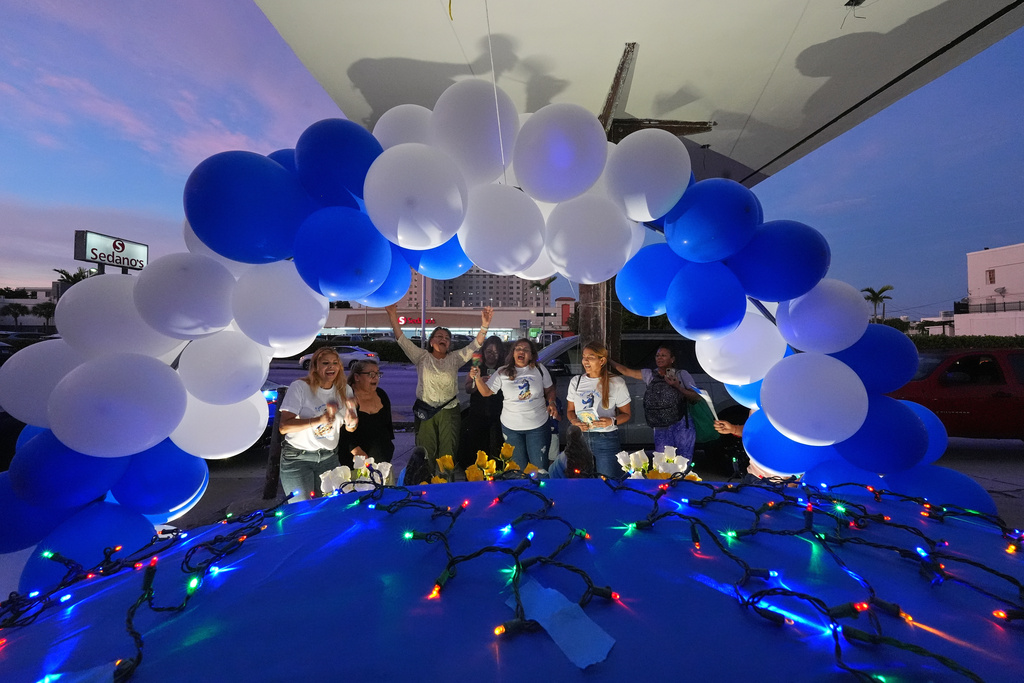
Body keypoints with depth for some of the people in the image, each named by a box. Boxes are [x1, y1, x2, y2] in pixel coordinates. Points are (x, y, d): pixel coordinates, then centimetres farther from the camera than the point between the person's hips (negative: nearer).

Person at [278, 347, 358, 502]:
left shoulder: (344, 390, 1)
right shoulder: (300, 386, -13)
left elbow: (350, 429, 5)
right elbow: (284, 427, -20)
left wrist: (351, 421, -18)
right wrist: (319, 420, -31)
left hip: (329, 458, 4)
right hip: (297, 458, -4)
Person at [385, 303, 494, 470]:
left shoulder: (455, 358, 4)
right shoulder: (422, 357, 2)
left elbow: (475, 345, -4)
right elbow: (402, 339, -5)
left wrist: (484, 325, -19)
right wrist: (392, 316, -17)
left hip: (449, 411, 1)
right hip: (425, 411, 0)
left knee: (448, 454, 7)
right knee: (426, 454, 8)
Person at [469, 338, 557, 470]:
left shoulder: (539, 369, 1)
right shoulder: (503, 372, -1)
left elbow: (549, 389, 10)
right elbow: (486, 392, 0)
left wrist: (551, 403, -8)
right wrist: (478, 378, -15)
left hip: (538, 425, 0)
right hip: (511, 427, 0)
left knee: (540, 466, 8)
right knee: (518, 467, 13)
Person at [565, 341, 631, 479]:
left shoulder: (617, 383, -3)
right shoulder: (575, 381, 7)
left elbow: (626, 414, 2)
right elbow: (570, 411, 12)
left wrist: (612, 421, -18)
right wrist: (575, 422, -9)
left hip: (606, 439, -3)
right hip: (580, 438, 3)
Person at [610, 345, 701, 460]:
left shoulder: (682, 375, 4)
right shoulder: (650, 375, 10)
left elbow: (697, 398, 1)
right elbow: (626, 371, 9)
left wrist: (678, 387, -13)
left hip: (681, 426, -2)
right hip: (661, 428, 2)